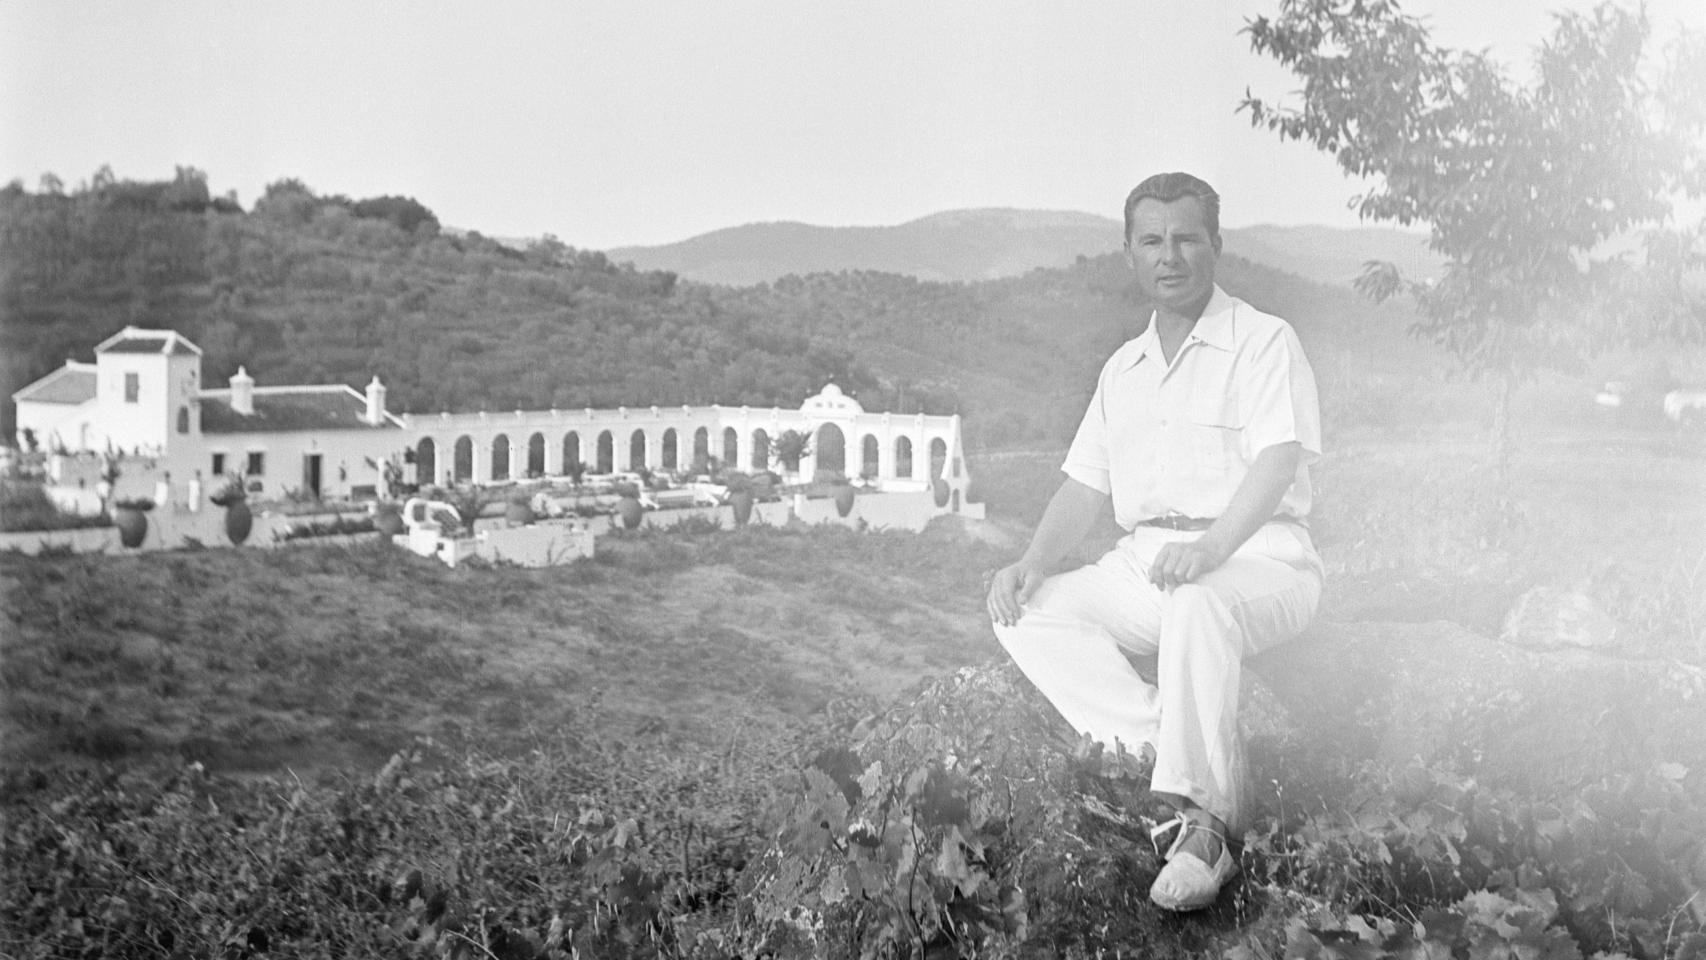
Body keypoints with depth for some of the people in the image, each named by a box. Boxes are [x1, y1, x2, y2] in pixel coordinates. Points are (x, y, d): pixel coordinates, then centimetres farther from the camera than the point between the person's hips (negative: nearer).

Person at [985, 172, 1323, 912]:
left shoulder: (1264, 342, -1)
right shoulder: (1122, 368, 20)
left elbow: (1278, 462, -17)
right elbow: (1083, 487, 16)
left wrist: (1211, 545, -35)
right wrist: (1032, 563, -3)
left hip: (1255, 561, -7)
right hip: (1144, 566, 7)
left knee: (1196, 606, -40)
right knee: (1026, 612, -15)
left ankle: (1205, 822, -31)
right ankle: (1163, 752, -23)